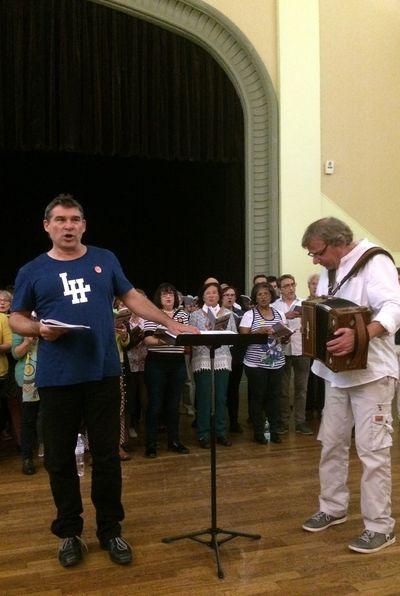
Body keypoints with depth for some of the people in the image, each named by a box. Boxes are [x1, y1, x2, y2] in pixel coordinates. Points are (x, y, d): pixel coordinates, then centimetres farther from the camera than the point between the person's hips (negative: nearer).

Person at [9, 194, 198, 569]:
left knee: (106, 455, 7)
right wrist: (39, 329, -12)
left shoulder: (105, 260, 9)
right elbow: (17, 318, 10)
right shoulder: (32, 271, 5)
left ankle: (110, 530, 23)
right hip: (57, 378, 0)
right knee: (60, 458, 8)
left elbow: (132, 298, 13)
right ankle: (69, 532, 26)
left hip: (103, 373, 1)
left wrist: (172, 324, 7)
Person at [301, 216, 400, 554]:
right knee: (332, 442, 15)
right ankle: (333, 507, 31)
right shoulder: (330, 271, 13)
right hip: (338, 372, 9)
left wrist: (359, 335, -44)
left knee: (372, 449, -3)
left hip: (372, 372, -8)